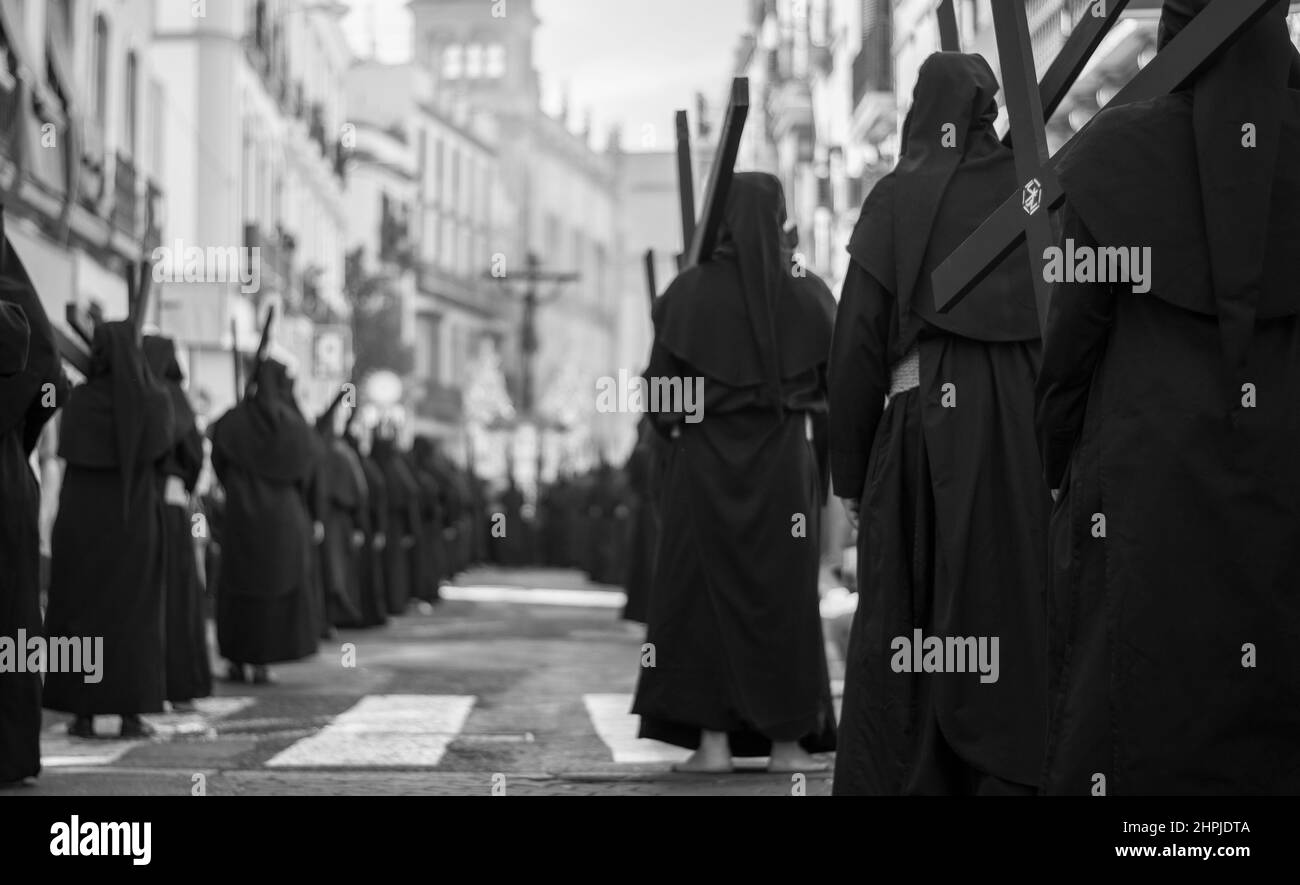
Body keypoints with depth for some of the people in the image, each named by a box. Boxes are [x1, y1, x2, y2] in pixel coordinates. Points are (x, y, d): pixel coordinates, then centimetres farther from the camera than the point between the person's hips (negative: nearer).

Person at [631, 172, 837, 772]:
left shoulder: (689, 292, -6)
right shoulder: (806, 292, -3)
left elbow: (660, 385, -4)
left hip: (704, 462, -1)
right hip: (784, 462, 1)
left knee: (706, 591, 5)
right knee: (783, 594, 7)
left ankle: (713, 739, 1)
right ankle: (786, 740, 7)